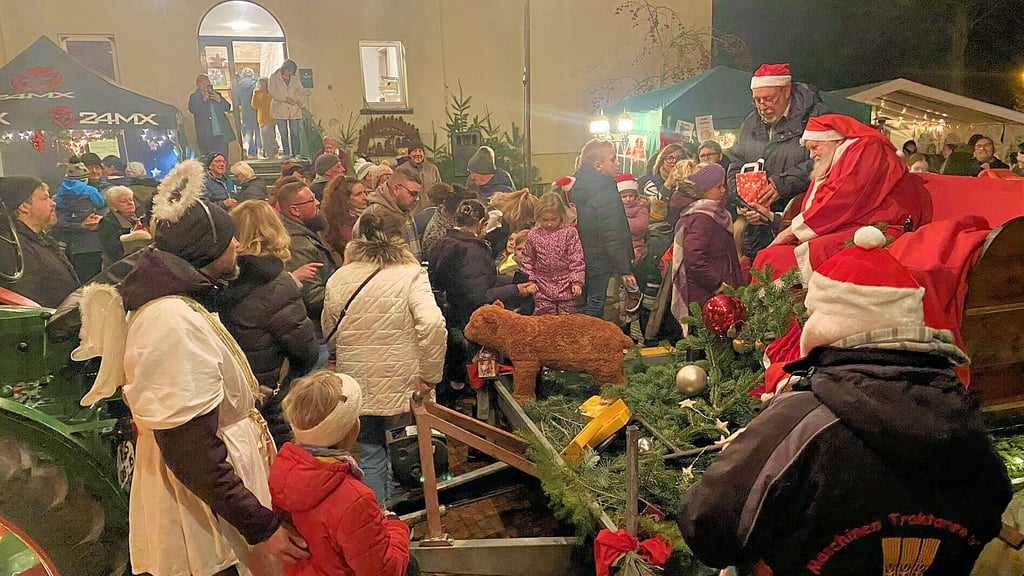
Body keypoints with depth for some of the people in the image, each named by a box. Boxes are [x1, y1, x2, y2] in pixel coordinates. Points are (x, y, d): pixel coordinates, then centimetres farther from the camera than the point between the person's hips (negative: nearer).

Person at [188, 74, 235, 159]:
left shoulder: (216, 94, 20)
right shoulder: (194, 97, 11)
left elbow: (227, 107, 13)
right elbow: (192, 109, -7)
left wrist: (220, 100, -6)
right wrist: (203, 100, -16)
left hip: (221, 133, 3)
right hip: (206, 135, -2)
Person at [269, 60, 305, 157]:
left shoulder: (295, 79, 14)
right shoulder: (274, 77, 4)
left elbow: (301, 91, 13)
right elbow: (271, 91, -5)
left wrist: (299, 100, -10)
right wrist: (286, 99, -16)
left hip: (294, 110, 2)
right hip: (280, 109, -2)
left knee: (295, 133, -4)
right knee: (283, 133, -1)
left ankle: (296, 154, -1)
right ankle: (286, 154, 4)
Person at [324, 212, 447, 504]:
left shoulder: (337, 280, -1)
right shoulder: (409, 274, -13)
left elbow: (329, 332, 11)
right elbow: (433, 324, -25)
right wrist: (430, 375, -15)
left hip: (357, 387, 3)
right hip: (400, 385, -2)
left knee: (370, 456, 16)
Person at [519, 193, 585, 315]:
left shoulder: (569, 233, -4)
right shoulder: (533, 236, 1)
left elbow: (576, 259, -4)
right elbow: (527, 260, 10)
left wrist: (577, 281, -9)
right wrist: (530, 280, 3)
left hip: (566, 287, -1)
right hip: (542, 288, 1)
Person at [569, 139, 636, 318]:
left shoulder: (579, 186, 6)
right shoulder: (606, 193, -21)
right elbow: (613, 237, -23)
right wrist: (625, 270, -18)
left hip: (581, 261, 8)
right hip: (599, 263, -8)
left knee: (582, 306, 19)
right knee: (595, 309, 3)